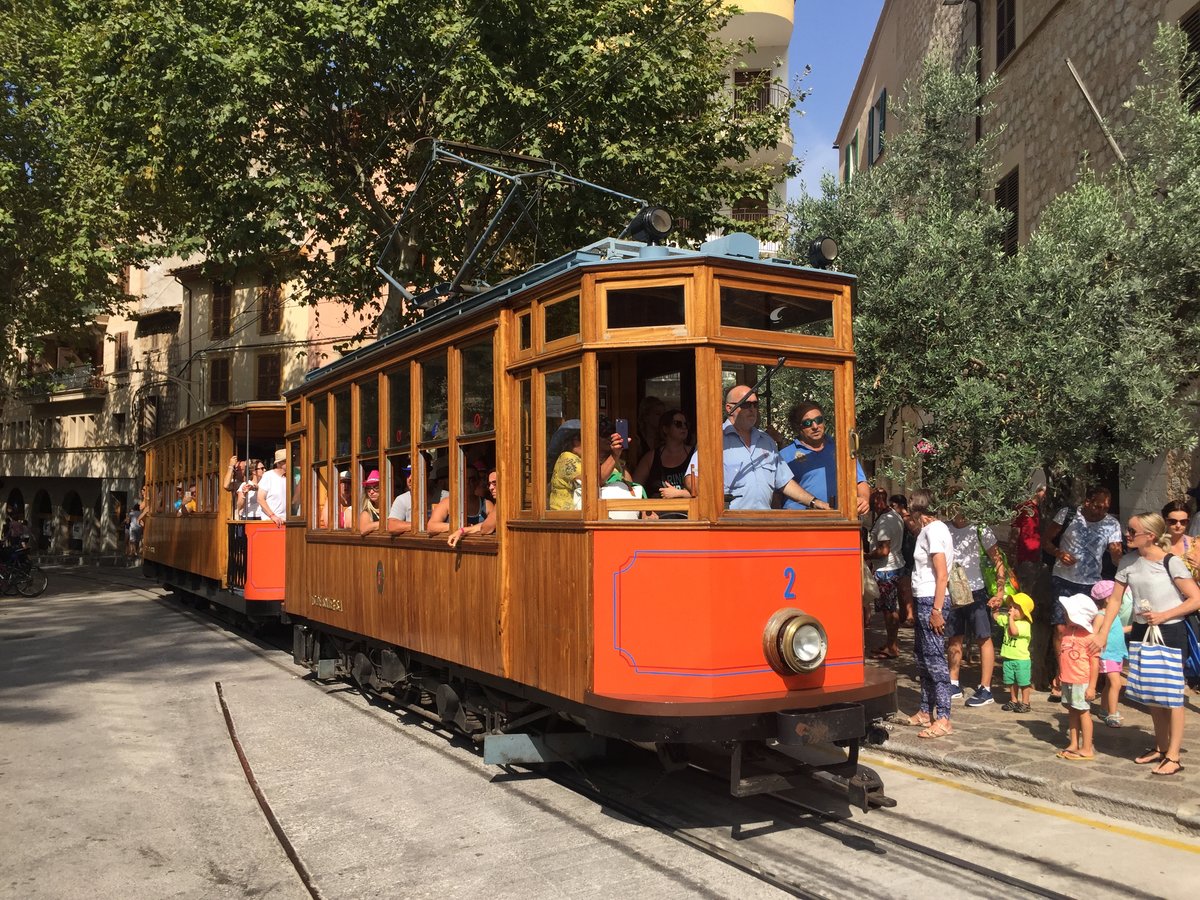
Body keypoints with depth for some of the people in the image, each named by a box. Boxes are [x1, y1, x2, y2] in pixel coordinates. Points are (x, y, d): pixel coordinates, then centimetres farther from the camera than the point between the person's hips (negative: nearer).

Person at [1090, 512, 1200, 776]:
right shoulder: (1128, 562, 2)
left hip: (1170, 633, -6)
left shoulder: (1171, 563, -14)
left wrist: (1163, 615, -19)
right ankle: (1160, 747, 27)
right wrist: (1102, 635, 0)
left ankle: (1173, 757, 5)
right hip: (1141, 632, 6)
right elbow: (1115, 600, 5)